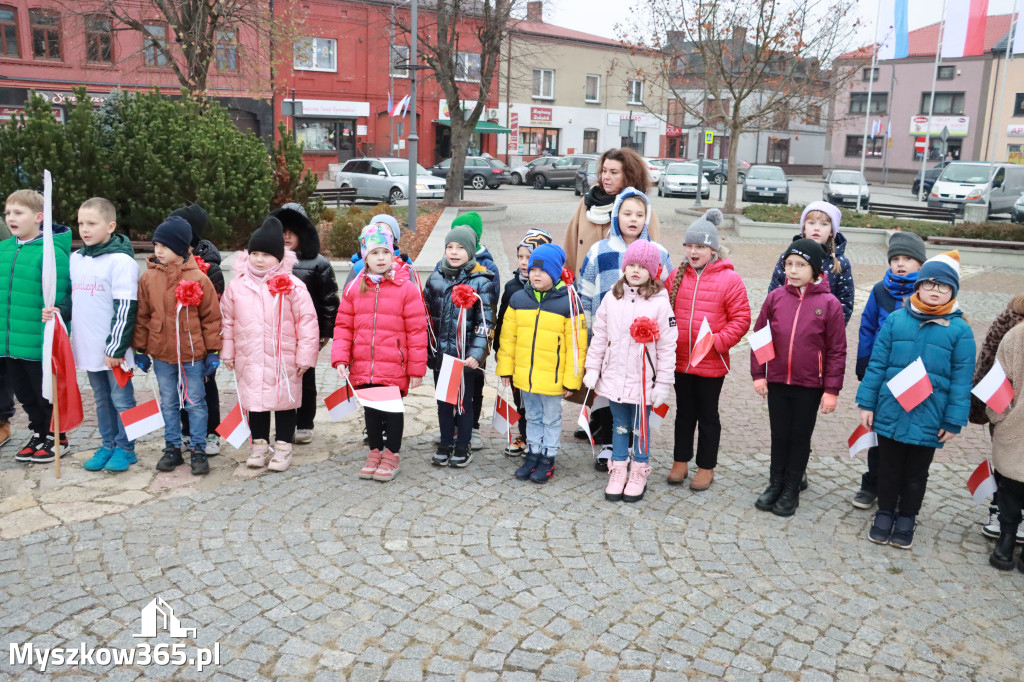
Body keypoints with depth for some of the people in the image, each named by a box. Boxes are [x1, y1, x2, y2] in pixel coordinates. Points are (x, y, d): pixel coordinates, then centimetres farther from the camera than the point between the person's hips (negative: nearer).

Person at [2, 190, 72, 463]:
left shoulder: (52, 251, -16)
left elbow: (60, 299, -16)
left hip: (41, 344, -7)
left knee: (46, 393, 9)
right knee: (24, 393, 19)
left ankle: (56, 438, 27)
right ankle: (38, 435, 37)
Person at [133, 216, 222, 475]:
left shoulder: (198, 278, -8)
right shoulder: (148, 278, -1)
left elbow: (211, 317, -4)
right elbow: (142, 317, 5)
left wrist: (213, 351, -5)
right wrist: (140, 350, 6)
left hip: (192, 353, -3)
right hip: (161, 353, 3)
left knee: (196, 403, 7)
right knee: (168, 403, 14)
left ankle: (199, 450, 17)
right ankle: (172, 447, 27)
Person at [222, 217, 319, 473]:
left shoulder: (292, 286, -10)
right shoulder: (236, 285, 2)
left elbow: (307, 321, -8)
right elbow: (228, 321, 11)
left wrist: (305, 356, -9)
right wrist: (228, 353, 10)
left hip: (284, 360, -3)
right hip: (249, 361, 3)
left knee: (284, 401, 8)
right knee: (254, 402, 13)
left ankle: (283, 447, 22)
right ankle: (260, 445, 28)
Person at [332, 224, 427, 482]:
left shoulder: (406, 288, -7)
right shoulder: (354, 288, 4)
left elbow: (417, 330, -6)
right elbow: (343, 326, 8)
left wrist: (417, 369, -6)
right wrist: (340, 359, -3)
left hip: (394, 367, -3)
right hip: (362, 367, 3)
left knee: (393, 409, 9)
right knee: (370, 409, 16)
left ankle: (392, 454, 27)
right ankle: (375, 451, 33)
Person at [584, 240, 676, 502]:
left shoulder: (660, 303, -9)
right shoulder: (611, 299, 2)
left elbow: (667, 346, -7)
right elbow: (599, 337, 8)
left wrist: (663, 383, -8)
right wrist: (592, 369, 6)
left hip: (643, 381, -3)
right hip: (614, 378, 3)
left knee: (641, 428, 10)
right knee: (620, 426, 14)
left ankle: (639, 473, 26)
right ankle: (618, 471, 27)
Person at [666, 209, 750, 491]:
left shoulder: (729, 279, -9)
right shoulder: (677, 275, 3)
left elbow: (741, 319, -8)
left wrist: (717, 341, -18)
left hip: (712, 363, -3)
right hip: (680, 359, 4)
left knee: (708, 416, 11)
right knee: (684, 413, 17)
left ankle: (706, 467, 25)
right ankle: (680, 462, 31)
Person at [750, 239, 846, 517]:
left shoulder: (829, 303, -8)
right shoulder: (775, 297, -2)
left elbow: (837, 350, -5)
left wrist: (832, 389, -6)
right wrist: (758, 374, 1)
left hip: (810, 385, -2)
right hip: (777, 381, 2)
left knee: (801, 437, 11)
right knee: (779, 434, 13)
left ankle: (791, 491, 25)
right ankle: (775, 484, 29)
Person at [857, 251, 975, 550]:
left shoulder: (960, 329, -5)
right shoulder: (896, 320, -3)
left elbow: (961, 379, -4)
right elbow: (877, 364, 1)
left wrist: (954, 421, -5)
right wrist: (867, 403, -1)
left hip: (929, 420, -1)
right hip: (891, 413, 1)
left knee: (916, 474, 15)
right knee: (888, 469, 15)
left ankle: (906, 520, 32)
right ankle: (885, 514, 32)